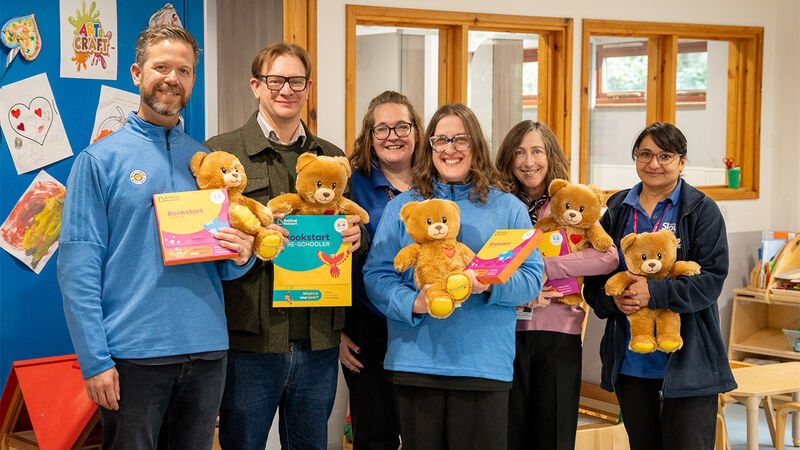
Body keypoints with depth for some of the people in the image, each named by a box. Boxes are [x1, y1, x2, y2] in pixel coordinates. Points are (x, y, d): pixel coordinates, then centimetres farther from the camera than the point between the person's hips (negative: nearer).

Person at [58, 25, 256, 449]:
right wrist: (94, 361, -14)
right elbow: (77, 267, -7)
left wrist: (241, 256, -8)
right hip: (134, 356, -4)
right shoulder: (100, 159, -2)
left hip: (206, 352, 4)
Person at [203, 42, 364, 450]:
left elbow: (352, 234, 21)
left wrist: (354, 237, -3)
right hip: (250, 338, -4)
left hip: (318, 340, 4)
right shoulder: (220, 152, 1)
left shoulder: (333, 157, 14)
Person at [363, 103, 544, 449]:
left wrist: (490, 285, -17)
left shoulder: (508, 208, 10)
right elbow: (376, 275, 4)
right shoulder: (401, 207, 11)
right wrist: (412, 303, -15)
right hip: (414, 361, 1)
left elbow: (531, 278, 3)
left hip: (484, 364, -1)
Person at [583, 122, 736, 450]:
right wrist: (612, 298, -12)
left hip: (686, 361, -4)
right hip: (630, 362, 4)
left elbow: (710, 278, -12)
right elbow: (594, 276, 11)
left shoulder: (701, 210, -2)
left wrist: (654, 293, -24)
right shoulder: (618, 210, 11)